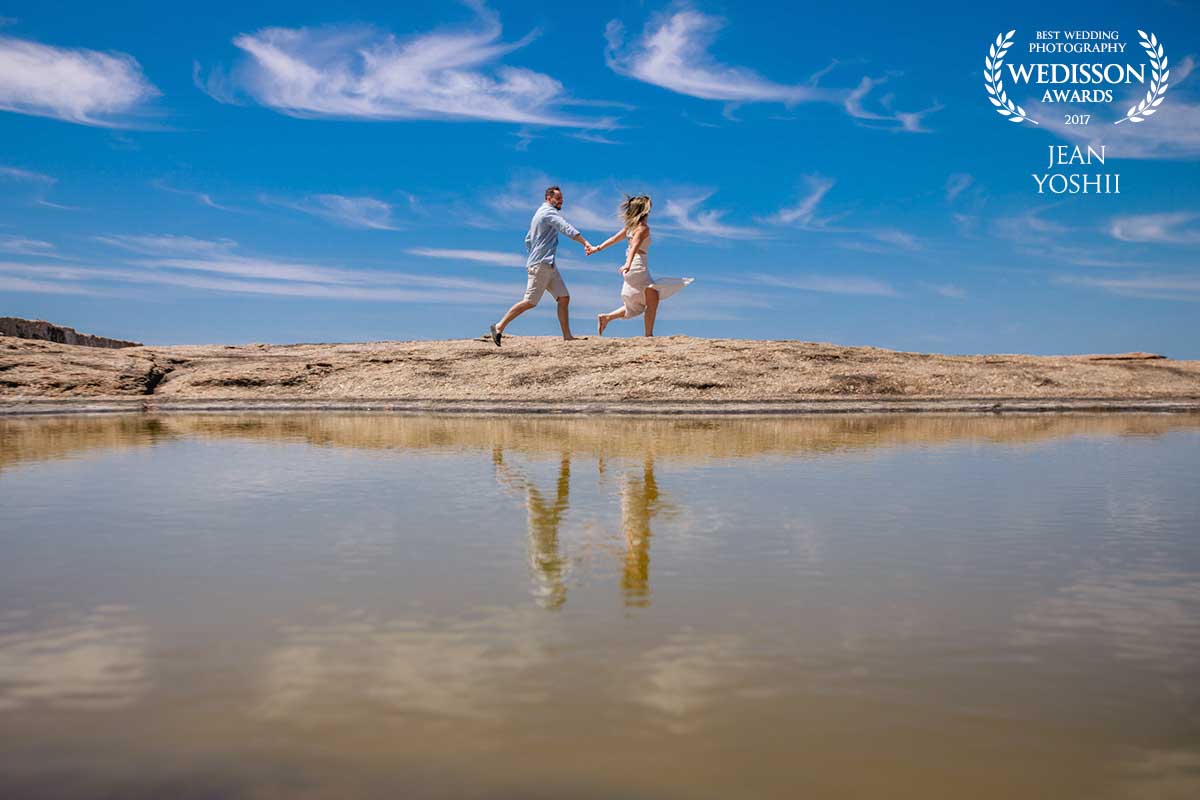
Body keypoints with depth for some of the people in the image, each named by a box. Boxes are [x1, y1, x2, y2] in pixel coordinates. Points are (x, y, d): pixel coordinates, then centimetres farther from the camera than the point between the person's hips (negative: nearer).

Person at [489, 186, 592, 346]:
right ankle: (499, 327, -4)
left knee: (564, 298, 2)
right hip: (541, 264, -10)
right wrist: (585, 242, -34)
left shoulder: (540, 213, 23)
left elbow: (528, 240, 27)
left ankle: (567, 336, -1)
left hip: (549, 265, 10)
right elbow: (566, 228, -24)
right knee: (530, 301, -11)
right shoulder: (549, 212, -8)